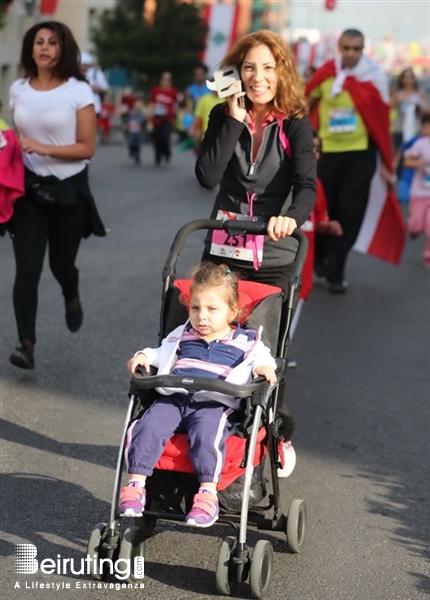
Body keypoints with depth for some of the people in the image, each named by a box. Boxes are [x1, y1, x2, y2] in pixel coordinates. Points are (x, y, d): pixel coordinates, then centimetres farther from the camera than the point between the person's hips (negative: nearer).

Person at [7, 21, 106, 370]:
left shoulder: (78, 91, -9)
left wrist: (44, 148, -23)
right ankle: (26, 345, -7)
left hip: (68, 190, -2)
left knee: (60, 263, 14)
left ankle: (72, 298, 50)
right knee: (27, 269, -9)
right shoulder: (18, 89, 4)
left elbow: (87, 147, -11)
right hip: (28, 188, 2)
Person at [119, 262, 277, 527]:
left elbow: (262, 357, 7)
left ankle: (208, 493, -34)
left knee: (206, 433, -35)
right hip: (173, 399, 3)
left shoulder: (244, 341, 15)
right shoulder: (182, 336, 25)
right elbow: (162, 353, 34)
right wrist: (145, 356, 14)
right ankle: (135, 484, -22)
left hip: (214, 404, -3)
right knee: (148, 427, -24)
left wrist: (263, 366, -16)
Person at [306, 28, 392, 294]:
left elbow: (382, 120, 0)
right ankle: (317, 260, 31)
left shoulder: (373, 77, -5)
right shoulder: (325, 74, -4)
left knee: (350, 215, -1)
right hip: (328, 152, 1)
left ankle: (335, 271, 9)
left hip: (360, 154, -1)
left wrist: (386, 163, -1)